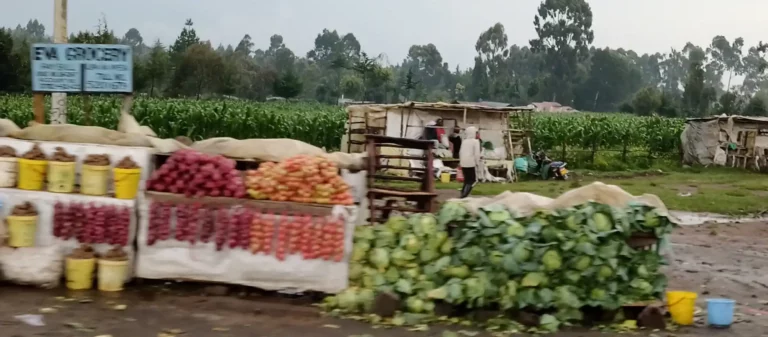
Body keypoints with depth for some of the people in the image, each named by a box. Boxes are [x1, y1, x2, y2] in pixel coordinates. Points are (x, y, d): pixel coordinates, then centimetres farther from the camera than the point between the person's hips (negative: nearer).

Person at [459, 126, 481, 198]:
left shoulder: (464, 141, 15)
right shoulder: (475, 141, -4)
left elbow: (460, 152, 16)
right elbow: (477, 153, -11)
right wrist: (477, 162, -3)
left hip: (463, 163, 7)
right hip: (471, 163, -7)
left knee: (467, 180, 17)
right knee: (473, 180, -2)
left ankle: (463, 195, 12)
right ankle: (464, 195, -15)